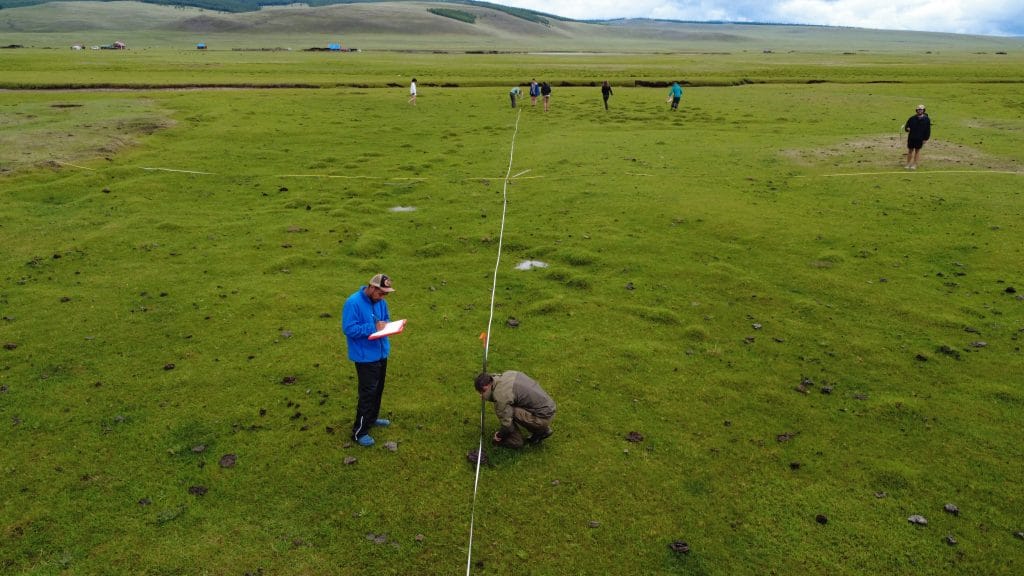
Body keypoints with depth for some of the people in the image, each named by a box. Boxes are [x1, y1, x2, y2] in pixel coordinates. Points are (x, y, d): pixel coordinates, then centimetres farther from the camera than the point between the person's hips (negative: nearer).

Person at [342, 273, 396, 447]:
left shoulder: (381, 301, 2)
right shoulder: (353, 302, -21)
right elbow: (349, 329, -24)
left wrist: (386, 325, -8)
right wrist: (373, 327, -27)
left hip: (381, 353, 8)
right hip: (365, 356, -8)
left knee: (378, 389, 21)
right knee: (368, 393, -5)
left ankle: (372, 418, 41)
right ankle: (359, 432, 6)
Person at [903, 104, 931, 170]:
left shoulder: (926, 119, -2)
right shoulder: (912, 118, 0)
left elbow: (928, 130, 1)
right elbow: (906, 126, 6)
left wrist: (925, 139, -3)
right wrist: (907, 129, -19)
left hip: (920, 139, -1)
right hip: (911, 137, 1)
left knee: (917, 151, 7)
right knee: (910, 150, 7)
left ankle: (914, 165, 14)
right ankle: (908, 164, 17)